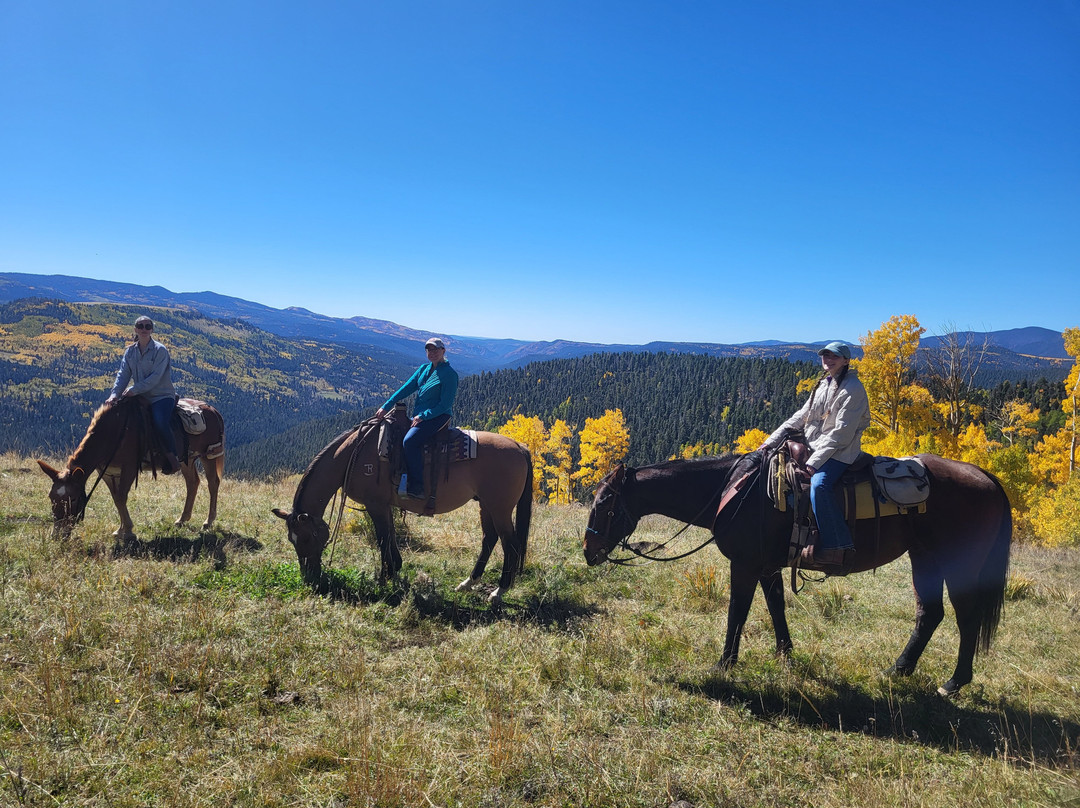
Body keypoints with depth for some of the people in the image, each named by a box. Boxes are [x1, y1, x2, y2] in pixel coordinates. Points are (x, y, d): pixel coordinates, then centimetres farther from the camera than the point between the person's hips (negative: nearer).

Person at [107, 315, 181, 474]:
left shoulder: (160, 350, -8)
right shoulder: (130, 351, 10)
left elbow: (155, 377, -16)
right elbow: (123, 374, 2)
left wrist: (134, 390, -22)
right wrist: (114, 394, -14)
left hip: (162, 395, -6)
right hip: (141, 397, 7)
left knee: (160, 422, -31)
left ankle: (172, 458, -17)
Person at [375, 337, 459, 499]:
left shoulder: (450, 374, -10)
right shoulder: (424, 369, 13)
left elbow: (445, 404, -14)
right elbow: (407, 388, 9)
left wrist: (423, 416, -19)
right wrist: (386, 407, 1)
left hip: (438, 417, -9)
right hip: (419, 416, 9)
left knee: (410, 440, -30)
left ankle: (416, 487, -30)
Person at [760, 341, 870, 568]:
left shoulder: (853, 388, -10)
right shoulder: (824, 385, 17)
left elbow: (841, 432, -18)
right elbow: (801, 417, 17)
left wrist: (814, 462, -25)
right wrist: (771, 441, 7)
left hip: (838, 453, -9)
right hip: (812, 448, 9)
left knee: (819, 485, -34)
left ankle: (835, 548, -32)